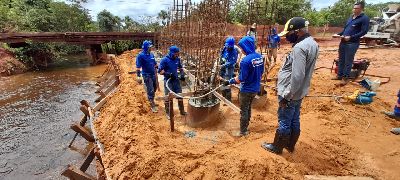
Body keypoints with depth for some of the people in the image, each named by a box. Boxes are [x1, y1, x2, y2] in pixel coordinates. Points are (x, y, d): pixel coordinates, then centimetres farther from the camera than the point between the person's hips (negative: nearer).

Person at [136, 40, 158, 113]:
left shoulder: (151, 54, 6)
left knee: (154, 88, 17)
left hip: (153, 75, 7)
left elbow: (155, 64, 17)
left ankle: (152, 100, 39)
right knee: (150, 91, -3)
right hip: (147, 76, -7)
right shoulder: (140, 55, -13)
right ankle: (153, 106, 8)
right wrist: (139, 77, -20)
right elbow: (138, 67, -15)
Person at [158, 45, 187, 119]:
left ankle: (182, 111, 28)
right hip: (168, 81, -5)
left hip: (176, 80, 5)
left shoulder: (177, 59, 1)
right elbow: (160, 71, -14)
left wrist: (182, 74, -2)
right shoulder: (165, 60, -14)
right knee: (168, 97, 4)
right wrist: (169, 74, -25)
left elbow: (180, 68, 16)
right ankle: (168, 113, 20)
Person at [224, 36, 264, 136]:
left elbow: (241, 79, -24)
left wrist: (229, 81, -11)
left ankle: (243, 131, 21)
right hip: (255, 88, 8)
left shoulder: (246, 60, -25)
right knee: (248, 108, 22)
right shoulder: (260, 57, 0)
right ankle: (245, 127, 37)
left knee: (244, 111, 8)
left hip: (246, 90, -8)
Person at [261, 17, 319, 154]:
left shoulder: (299, 48, -25)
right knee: (295, 120, 21)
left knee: (284, 122, 7)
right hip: (299, 92, 10)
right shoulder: (312, 43, 7)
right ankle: (290, 145, 38)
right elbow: (303, 71, 11)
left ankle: (277, 147, 26)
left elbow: (297, 76, -30)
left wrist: (287, 95, -22)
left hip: (291, 94, -10)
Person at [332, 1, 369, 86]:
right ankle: (339, 75, 22)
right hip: (343, 42, 7)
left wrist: (351, 37, -22)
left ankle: (345, 78, 5)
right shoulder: (351, 17, 17)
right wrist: (338, 34, 8)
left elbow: (363, 31, -12)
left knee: (348, 61, -2)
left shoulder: (365, 18, -5)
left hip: (352, 43, -7)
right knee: (341, 60, 12)